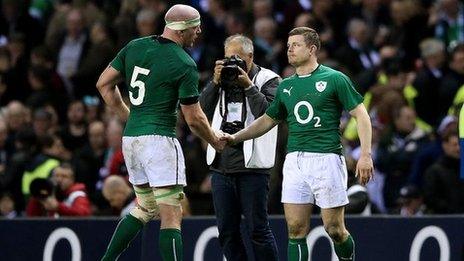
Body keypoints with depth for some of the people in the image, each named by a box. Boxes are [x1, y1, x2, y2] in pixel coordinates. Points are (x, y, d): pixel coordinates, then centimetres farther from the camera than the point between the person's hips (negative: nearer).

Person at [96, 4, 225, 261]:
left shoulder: (135, 46, 7)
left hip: (130, 137, 7)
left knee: (145, 208, 21)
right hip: (159, 138, -7)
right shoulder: (185, 66, -11)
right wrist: (216, 141, 12)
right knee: (171, 215, -5)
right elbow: (194, 119, -6)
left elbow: (104, 84, 13)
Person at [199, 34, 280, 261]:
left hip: (252, 167, -5)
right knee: (227, 232, 7)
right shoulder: (224, 77, 16)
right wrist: (216, 83, -4)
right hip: (221, 166, 5)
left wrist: (248, 86, -13)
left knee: (257, 229, -6)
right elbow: (203, 109, 7)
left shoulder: (268, 79, 1)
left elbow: (267, 114, -13)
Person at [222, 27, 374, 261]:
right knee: (296, 229, -3)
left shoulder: (334, 79, -1)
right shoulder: (286, 87, 16)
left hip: (326, 160, -5)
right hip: (295, 161, 5)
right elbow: (268, 120, 27)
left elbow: (361, 115, -2)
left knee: (334, 228, -3)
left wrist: (365, 155, -11)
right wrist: (235, 137, 16)